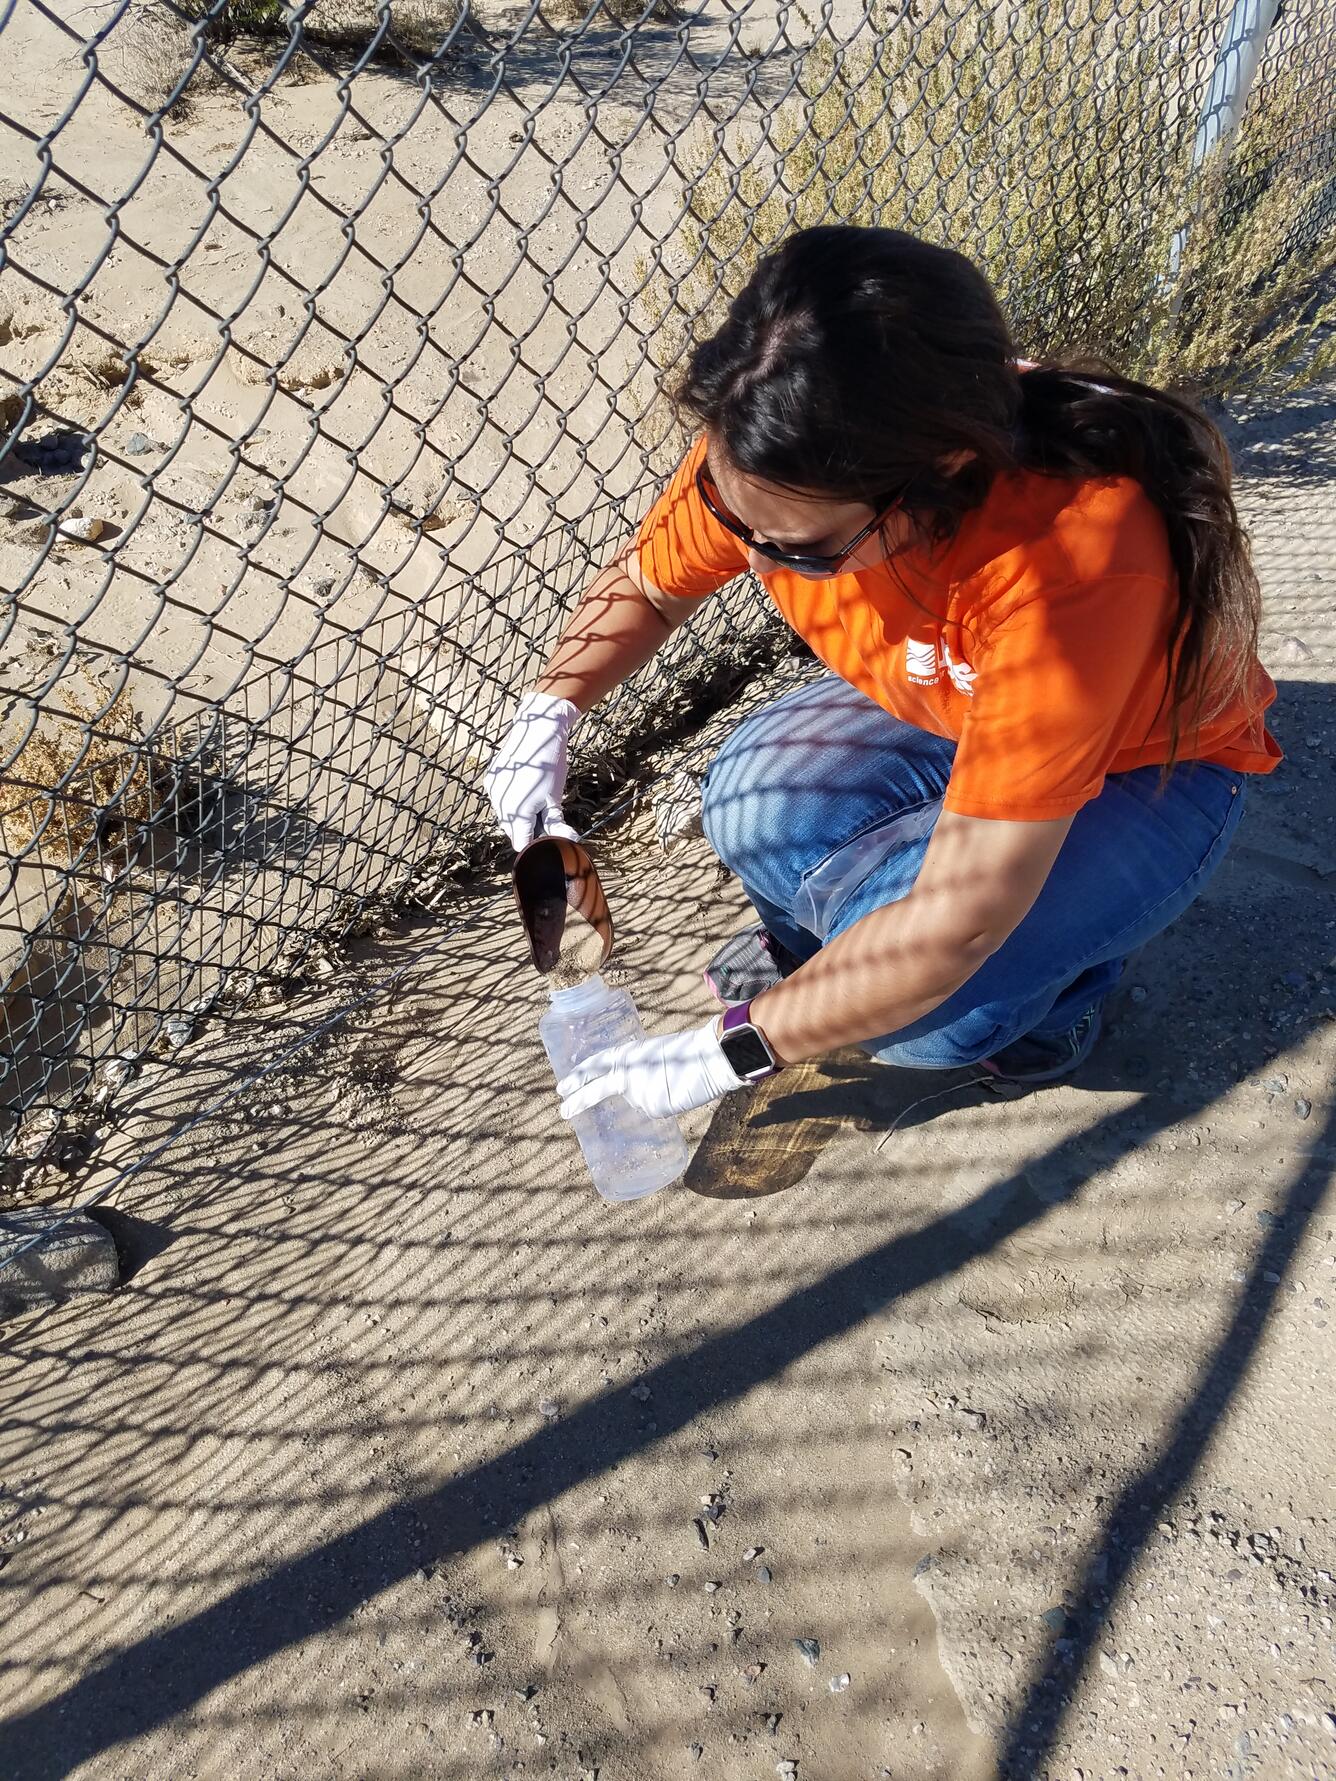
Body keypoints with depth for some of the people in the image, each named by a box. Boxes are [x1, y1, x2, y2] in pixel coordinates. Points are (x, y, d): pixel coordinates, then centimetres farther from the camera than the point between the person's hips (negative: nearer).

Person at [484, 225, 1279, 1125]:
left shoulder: (1072, 557, -42)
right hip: (944, 717, 5)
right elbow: (647, 584, -3)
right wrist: (545, 716, -21)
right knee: (761, 804, -26)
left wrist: (728, 1051, -29)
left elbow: (957, 921, -38)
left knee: (930, 1004, -29)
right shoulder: (777, 459, -25)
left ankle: (1052, 979, 5)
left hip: (1145, 769, -4)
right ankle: (821, 927, 7)